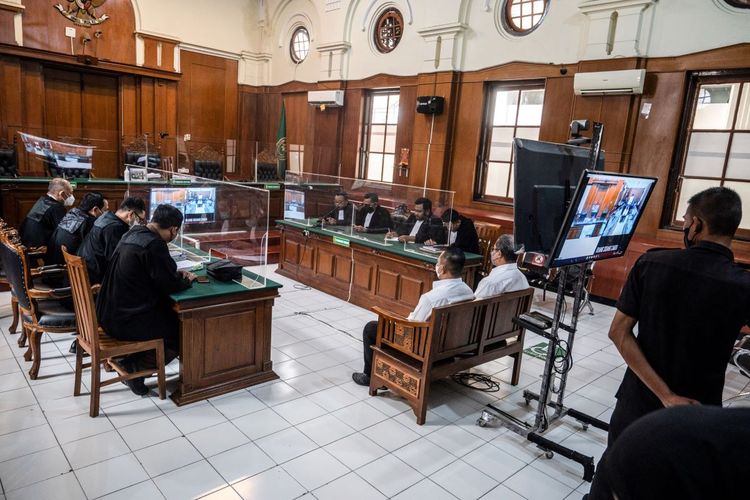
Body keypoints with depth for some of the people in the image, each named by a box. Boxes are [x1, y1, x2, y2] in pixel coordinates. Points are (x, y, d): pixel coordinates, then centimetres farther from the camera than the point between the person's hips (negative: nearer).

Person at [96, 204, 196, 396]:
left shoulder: (133, 233, 6)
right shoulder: (154, 245, -23)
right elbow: (170, 286, -18)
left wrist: (177, 274, 11)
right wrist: (187, 280, 2)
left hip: (109, 313, 9)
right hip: (126, 320, -9)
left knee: (171, 313, 23)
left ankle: (133, 362, 19)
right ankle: (134, 366, 4)